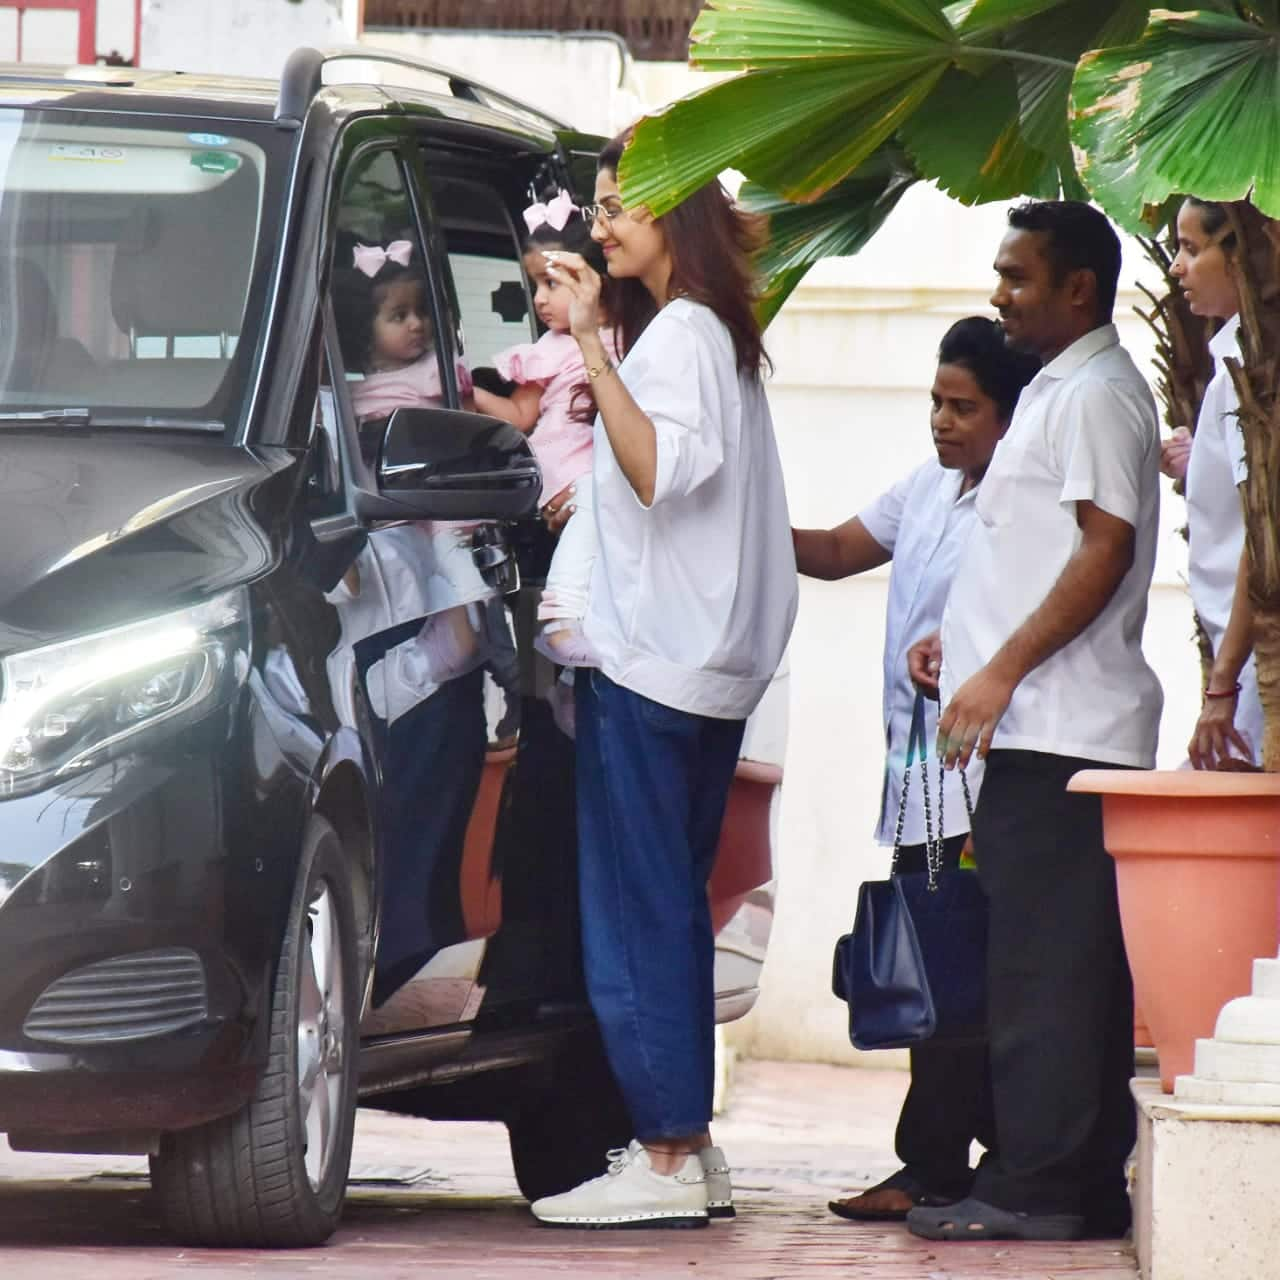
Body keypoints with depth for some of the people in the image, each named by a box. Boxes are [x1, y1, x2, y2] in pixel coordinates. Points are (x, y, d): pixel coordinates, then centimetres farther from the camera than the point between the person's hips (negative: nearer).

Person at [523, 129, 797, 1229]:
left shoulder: (680, 332, -11)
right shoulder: (723, 333, 20)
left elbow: (663, 468, -25)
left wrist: (592, 345, -26)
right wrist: (592, 481, 25)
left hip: (653, 658, -10)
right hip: (711, 663, 10)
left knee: (635, 909, -10)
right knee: (672, 906, 12)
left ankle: (667, 1157, -13)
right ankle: (692, 1148, 13)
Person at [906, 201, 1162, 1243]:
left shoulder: (1095, 395, -10)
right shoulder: (1061, 392, 22)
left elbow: (1107, 548, -18)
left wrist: (1003, 670, -20)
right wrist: (963, 639, 18)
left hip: (1060, 729, -10)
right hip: (1046, 728, 10)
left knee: (1041, 962, -11)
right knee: (1076, 967, 10)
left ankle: (1034, 1186, -12)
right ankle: (1091, 1185, 12)